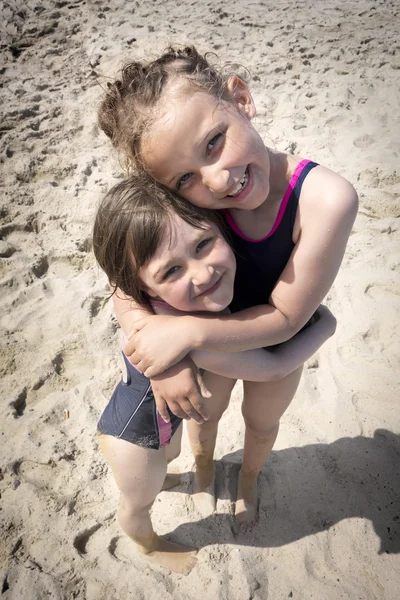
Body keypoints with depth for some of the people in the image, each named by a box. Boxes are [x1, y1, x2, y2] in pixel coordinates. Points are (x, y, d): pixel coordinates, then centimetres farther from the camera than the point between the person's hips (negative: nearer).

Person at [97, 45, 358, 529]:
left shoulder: (325, 199, -39)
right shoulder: (186, 202, -33)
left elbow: (285, 317, -32)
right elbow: (127, 293, -26)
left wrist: (188, 331, -41)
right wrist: (165, 357, -43)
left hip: (277, 343, 0)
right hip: (210, 335, 1)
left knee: (261, 422, 29)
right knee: (202, 414, 28)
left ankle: (248, 481, 66)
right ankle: (203, 465, 67)